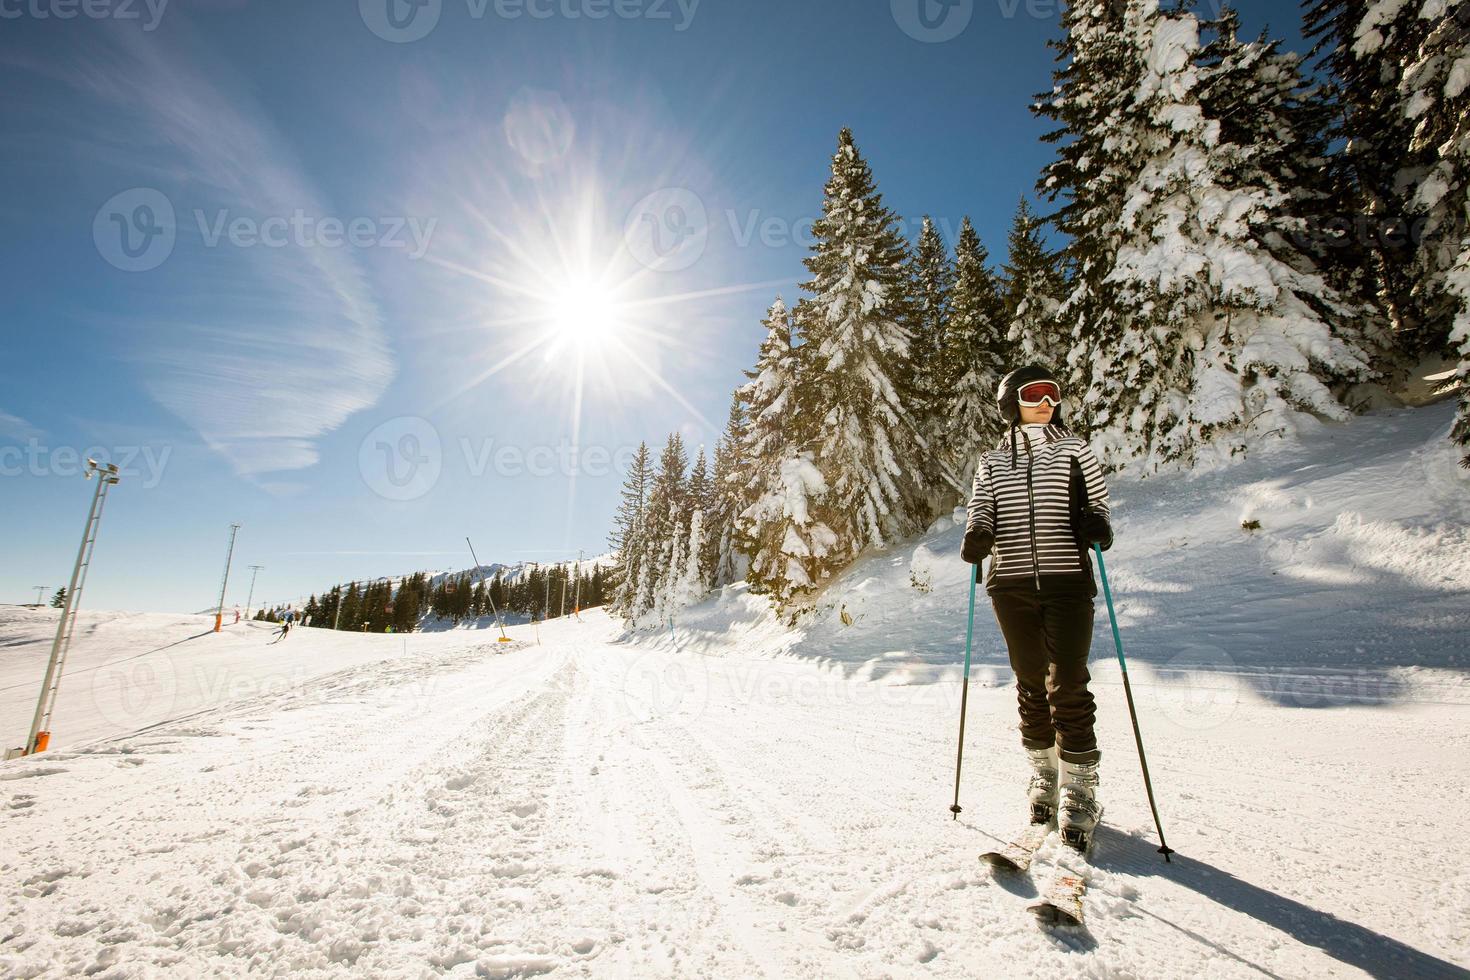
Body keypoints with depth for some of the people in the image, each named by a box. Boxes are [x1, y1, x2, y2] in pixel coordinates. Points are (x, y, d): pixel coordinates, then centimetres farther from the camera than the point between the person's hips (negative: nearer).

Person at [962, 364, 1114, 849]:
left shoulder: (1075, 450, 8)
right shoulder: (992, 462, 11)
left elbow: (1099, 504, 10)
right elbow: (980, 513, 7)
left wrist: (1097, 523, -14)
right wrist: (976, 537, -16)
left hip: (1068, 581, -1)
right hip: (1012, 586, 2)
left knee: (1068, 687, -4)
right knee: (1031, 686, 9)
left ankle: (1079, 794, 12)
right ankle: (1045, 779, 26)